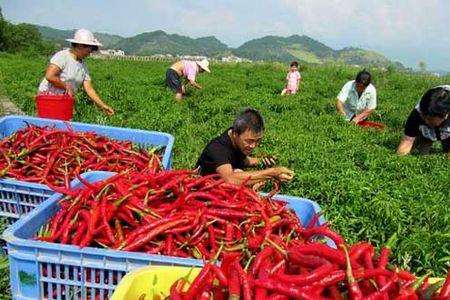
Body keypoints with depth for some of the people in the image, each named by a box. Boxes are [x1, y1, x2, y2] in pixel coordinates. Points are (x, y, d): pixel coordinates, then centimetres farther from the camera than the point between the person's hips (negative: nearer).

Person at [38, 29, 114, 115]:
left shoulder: (83, 66, 9)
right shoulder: (62, 56, -12)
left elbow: (89, 89, 6)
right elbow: (49, 76, -23)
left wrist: (103, 106, -1)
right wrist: (67, 86, -13)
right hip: (49, 95, -7)